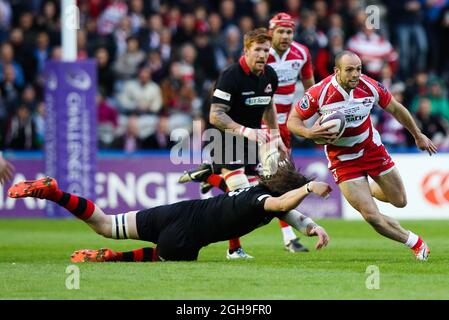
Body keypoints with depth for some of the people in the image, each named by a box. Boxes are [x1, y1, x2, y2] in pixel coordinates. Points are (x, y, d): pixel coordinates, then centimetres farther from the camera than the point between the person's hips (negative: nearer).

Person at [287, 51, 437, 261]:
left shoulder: (370, 87, -15)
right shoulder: (319, 93, -24)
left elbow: (395, 109, 3)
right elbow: (292, 120, -12)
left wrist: (418, 136, 13)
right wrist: (309, 133, -34)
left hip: (372, 149, 3)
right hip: (343, 160, -3)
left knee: (400, 201, 12)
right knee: (371, 216, -12)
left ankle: (369, 189, 46)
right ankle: (415, 243, 10)